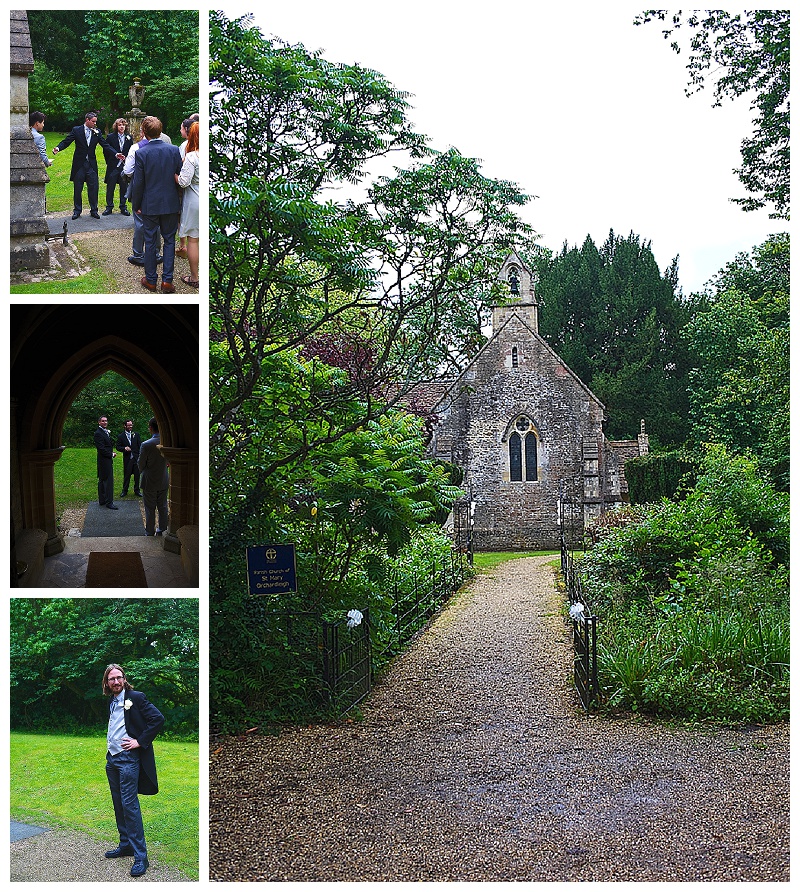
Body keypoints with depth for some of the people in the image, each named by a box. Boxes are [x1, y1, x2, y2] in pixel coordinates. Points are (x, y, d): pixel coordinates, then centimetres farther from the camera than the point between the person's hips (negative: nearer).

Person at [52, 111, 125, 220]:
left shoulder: (97, 132, 5)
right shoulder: (76, 130, -2)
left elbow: (105, 145, 1)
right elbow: (66, 141, -6)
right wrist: (58, 148, -26)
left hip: (91, 164, 2)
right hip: (79, 164, -2)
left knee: (93, 188, 2)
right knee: (77, 189, 5)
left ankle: (94, 210, 13)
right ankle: (77, 210, 16)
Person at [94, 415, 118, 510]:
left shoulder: (106, 432, 15)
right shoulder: (98, 433, -15)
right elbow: (101, 449, -20)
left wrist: (112, 453, 6)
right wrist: (111, 455, -12)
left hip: (108, 460, 10)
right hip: (104, 461, -10)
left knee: (102, 481, 15)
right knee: (108, 481, -8)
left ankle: (102, 500, 21)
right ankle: (109, 502, -5)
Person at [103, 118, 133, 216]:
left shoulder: (129, 138, 6)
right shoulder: (111, 137, 0)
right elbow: (106, 151, 4)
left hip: (124, 167, 1)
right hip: (113, 167, -1)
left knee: (124, 188, 7)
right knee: (110, 188, 4)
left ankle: (123, 207, 16)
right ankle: (109, 207, 13)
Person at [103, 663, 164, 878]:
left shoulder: (136, 698, -9)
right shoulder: (111, 702, 14)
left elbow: (158, 719, -17)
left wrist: (140, 741, -16)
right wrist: (110, 746, 15)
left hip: (128, 758, -8)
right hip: (111, 758, 8)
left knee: (129, 805, -12)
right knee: (118, 804, 13)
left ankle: (140, 856, -10)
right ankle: (125, 845, 25)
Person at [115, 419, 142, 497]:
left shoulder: (136, 435, 6)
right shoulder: (121, 436, 2)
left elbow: (140, 446, 5)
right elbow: (118, 447, 3)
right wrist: (124, 448, -17)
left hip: (136, 458, 2)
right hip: (127, 459, -1)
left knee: (137, 475, 6)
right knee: (126, 475, 4)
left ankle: (137, 490, 18)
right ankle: (124, 491, 15)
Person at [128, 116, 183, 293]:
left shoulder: (141, 154, -13)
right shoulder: (174, 150, -7)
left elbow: (138, 183, -9)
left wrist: (136, 205, 4)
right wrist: (179, 201, 10)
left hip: (150, 205, -1)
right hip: (171, 204, 1)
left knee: (150, 242, 10)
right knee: (169, 241, 10)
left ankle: (151, 280, 17)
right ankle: (167, 280, 7)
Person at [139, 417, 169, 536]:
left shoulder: (146, 445, -22)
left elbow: (141, 464, -10)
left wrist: (141, 471, 11)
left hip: (149, 482, -4)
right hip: (163, 481, 4)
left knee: (150, 509, 9)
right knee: (162, 507, 16)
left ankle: (150, 533, 19)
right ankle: (161, 530, 27)